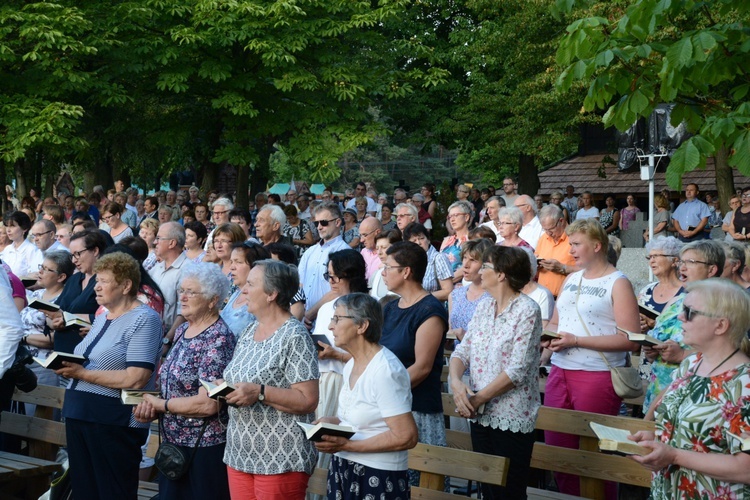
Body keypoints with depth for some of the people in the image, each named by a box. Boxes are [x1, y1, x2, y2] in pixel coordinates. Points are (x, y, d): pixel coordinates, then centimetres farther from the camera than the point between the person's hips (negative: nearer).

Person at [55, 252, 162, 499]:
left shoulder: (144, 319, -11)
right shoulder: (102, 317, 16)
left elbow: (135, 379, -20)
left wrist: (82, 373, -18)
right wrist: (68, 367, -1)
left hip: (115, 423, -8)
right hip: (79, 414, 8)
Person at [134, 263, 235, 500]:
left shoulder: (218, 339, -18)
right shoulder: (182, 330, 9)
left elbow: (208, 404, -24)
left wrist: (160, 404, -14)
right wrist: (150, 408, -4)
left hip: (204, 450, -8)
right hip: (172, 444, 8)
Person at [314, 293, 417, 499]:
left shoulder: (385, 371, -20)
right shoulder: (350, 366, 7)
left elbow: (406, 437, -23)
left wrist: (347, 445, -22)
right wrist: (333, 421, 2)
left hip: (377, 478, -8)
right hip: (344, 471, 8)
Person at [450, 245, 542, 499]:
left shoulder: (527, 311, -13)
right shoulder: (483, 307, 9)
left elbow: (517, 371, -19)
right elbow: (461, 351, 6)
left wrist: (479, 398, -17)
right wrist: (456, 382, -14)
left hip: (512, 418, -7)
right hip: (481, 415, 7)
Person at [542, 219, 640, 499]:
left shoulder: (618, 283, -7)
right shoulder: (571, 279, 14)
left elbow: (630, 339, -15)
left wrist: (577, 341, -19)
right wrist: (548, 336, -2)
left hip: (598, 376, -7)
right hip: (559, 371, 7)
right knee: (556, 445, 11)